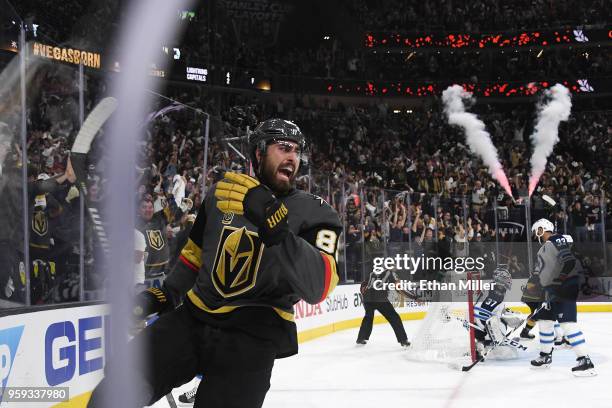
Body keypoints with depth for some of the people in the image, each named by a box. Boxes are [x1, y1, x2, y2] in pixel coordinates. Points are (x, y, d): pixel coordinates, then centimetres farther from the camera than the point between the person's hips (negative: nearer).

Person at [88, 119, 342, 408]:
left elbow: (320, 286, -21)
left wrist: (275, 227, -32)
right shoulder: (221, 193, 10)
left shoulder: (315, 211, -3)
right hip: (192, 317, 3)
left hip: (254, 332, -3)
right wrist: (164, 295, 13)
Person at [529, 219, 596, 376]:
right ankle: (545, 356, 32)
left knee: (567, 323, -18)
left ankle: (585, 361, -19)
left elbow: (569, 261, -25)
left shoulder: (557, 240, -13)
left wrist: (558, 281, -24)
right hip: (553, 289, 11)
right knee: (545, 320, 17)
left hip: (565, 287, -11)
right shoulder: (544, 247, 18)